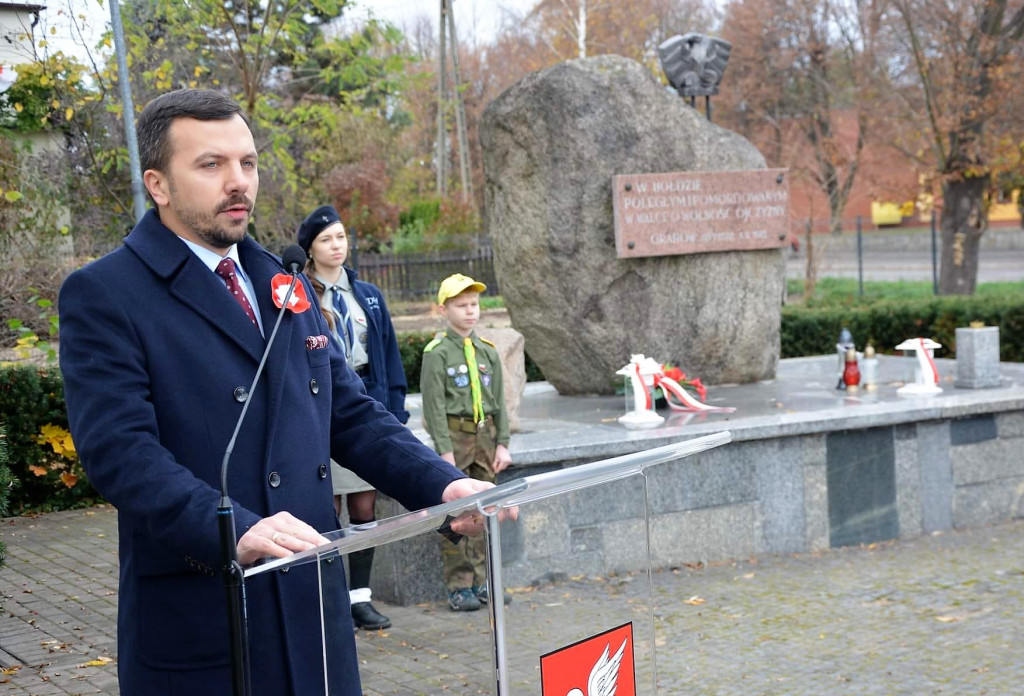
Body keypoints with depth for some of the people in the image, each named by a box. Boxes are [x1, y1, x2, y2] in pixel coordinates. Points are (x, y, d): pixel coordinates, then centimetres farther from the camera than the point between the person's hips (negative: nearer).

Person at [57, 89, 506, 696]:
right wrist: (236, 531, -32)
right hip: (199, 618, -6)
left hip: (314, 602, 6)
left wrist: (444, 485, -4)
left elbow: (352, 415, 12)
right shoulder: (102, 297, -7)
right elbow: (120, 449, -18)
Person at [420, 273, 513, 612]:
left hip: (485, 435, 5)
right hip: (455, 435, -5)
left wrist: (502, 444, 5)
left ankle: (481, 581, 16)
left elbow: (498, 401, 11)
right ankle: (459, 586, 2)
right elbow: (434, 405, -10)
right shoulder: (437, 352, -6)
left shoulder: (488, 351, 10)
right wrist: (445, 450, -15)